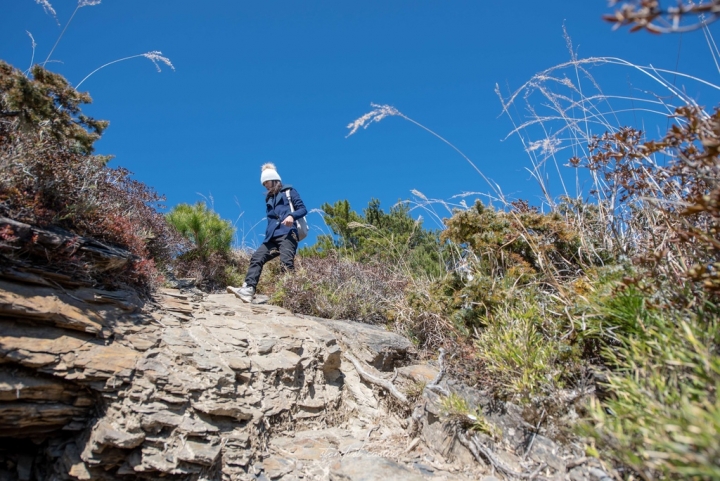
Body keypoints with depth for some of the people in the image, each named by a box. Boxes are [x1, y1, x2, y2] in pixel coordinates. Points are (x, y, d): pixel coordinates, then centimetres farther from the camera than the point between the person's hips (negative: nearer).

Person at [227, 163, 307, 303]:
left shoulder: (289, 191, 11)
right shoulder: (269, 198, 29)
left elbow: (303, 209, 1)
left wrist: (292, 216, -19)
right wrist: (268, 235, 19)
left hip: (287, 234, -7)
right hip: (272, 237, 7)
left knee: (286, 262, -22)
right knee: (256, 258, -10)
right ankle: (248, 289, -20)